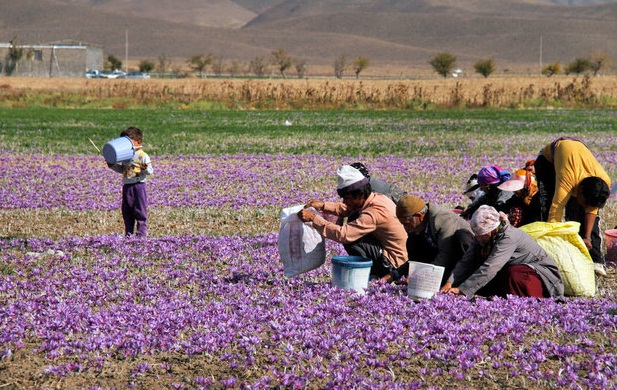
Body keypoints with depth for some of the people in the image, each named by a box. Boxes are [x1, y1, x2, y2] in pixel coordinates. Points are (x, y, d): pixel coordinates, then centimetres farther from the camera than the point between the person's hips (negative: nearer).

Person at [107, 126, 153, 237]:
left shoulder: (143, 156, -8)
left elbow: (150, 171, -12)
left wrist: (145, 168, -32)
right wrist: (113, 166, 12)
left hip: (138, 185, -7)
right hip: (126, 186, 7)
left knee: (140, 211, -3)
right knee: (126, 212, 10)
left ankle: (142, 233, 3)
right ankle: (128, 234, 18)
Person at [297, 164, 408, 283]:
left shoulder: (374, 213, -28)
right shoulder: (377, 197, 1)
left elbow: (343, 234, -34)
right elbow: (346, 209, 15)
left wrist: (313, 218, -28)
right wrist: (322, 205, -2)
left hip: (394, 261, -10)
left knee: (350, 240, -21)